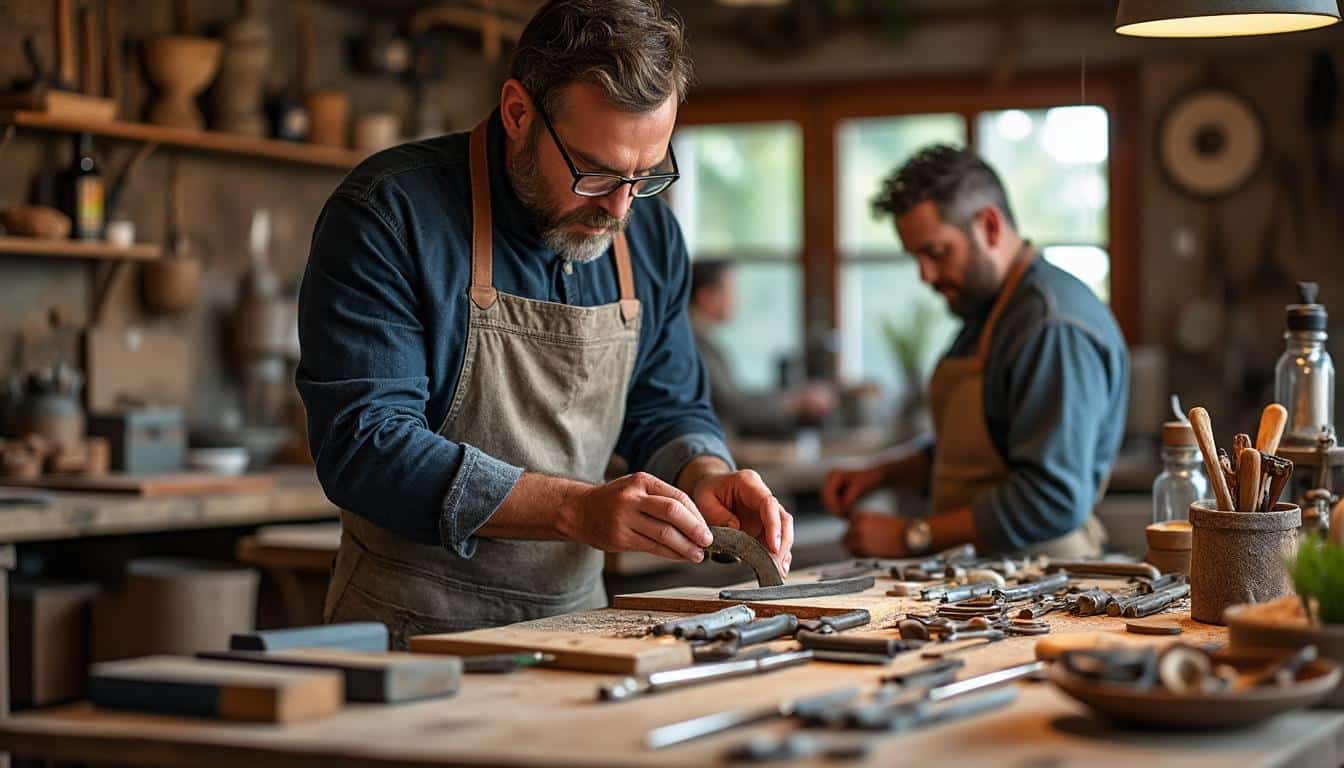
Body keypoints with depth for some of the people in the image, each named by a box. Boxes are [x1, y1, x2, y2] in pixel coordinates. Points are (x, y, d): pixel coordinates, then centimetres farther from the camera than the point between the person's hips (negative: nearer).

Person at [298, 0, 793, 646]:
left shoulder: (650, 234, 7)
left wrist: (703, 476, -5)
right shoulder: (387, 214, -12)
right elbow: (362, 445, -19)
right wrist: (577, 508, -26)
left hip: (574, 619, 4)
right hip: (414, 633, -4)